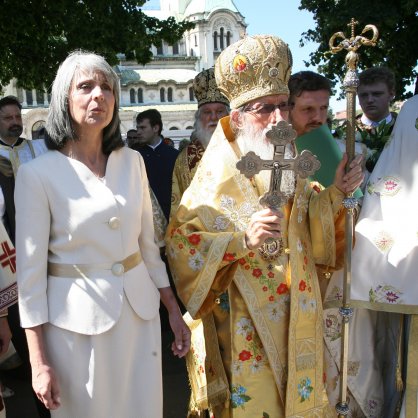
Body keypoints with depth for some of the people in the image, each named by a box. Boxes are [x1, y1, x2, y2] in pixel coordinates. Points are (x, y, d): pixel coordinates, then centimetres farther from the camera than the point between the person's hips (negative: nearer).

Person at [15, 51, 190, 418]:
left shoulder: (132, 161, 1)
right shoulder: (38, 173, -11)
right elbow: (31, 269, -9)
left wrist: (174, 309, 10)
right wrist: (39, 363, -9)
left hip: (140, 311, 4)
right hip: (77, 319, -3)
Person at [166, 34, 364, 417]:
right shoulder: (219, 173, -14)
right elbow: (179, 241, -17)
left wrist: (336, 192, -3)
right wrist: (243, 239, -29)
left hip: (296, 320, 6)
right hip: (246, 324, -5)